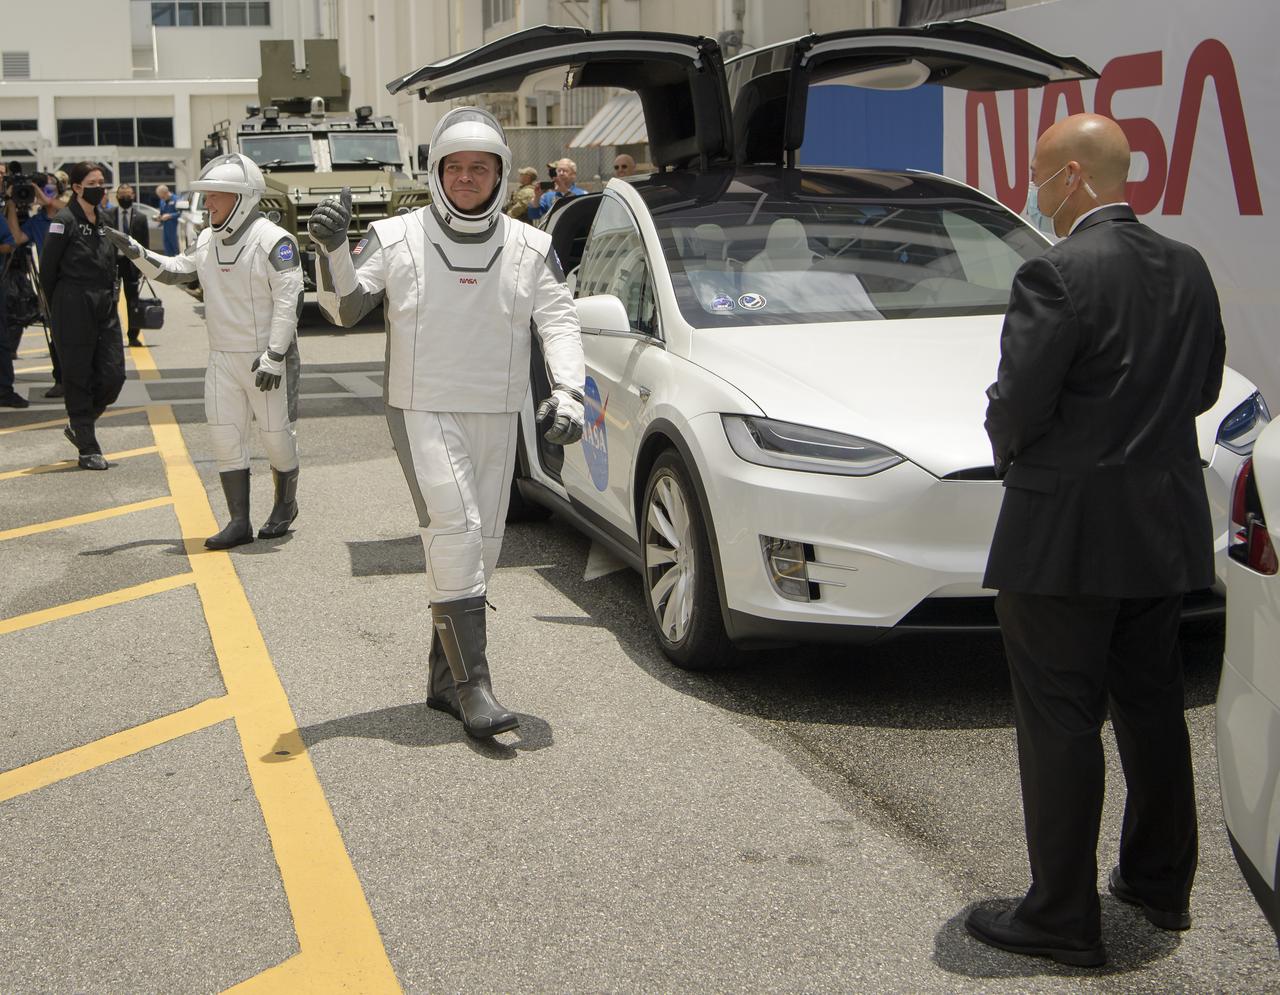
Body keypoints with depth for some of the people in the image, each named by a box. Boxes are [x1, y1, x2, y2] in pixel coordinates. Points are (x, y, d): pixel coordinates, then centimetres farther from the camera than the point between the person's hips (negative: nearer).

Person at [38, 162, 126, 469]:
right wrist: (58, 308, 1)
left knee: (113, 376, 1)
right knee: (78, 378, 0)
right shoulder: (65, 221, -8)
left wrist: (110, 297, 11)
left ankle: (78, 426, 25)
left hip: (105, 309, 7)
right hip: (74, 311, -7)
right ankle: (88, 448, 8)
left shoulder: (102, 221, 13)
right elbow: (47, 270, -6)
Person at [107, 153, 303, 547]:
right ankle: (239, 522, 9)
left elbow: (288, 300, -18)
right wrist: (135, 251, 5)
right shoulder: (207, 241, 8)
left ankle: (285, 507, 28)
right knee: (225, 437, 3)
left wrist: (274, 357, -21)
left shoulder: (273, 240, -15)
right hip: (223, 358, 7)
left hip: (267, 358, -7)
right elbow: (175, 270, 22)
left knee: (277, 436, 5)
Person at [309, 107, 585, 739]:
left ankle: (444, 680, 20)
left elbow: (560, 321, -1)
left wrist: (567, 391, -18)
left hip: (497, 417, 4)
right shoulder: (396, 239, -1)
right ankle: (472, 685, -18)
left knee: (478, 548, 7)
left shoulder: (530, 248, 5)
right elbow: (344, 309, -2)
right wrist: (332, 252, -21)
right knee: (456, 529, -19)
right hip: (423, 410, -4)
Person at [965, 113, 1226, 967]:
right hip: (1165, 530, 8)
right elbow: (1205, 386, 12)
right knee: (1151, 706, 20)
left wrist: (1010, 451, 1)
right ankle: (1161, 882, 35)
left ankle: (1064, 919, 12)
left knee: (1061, 724, 2)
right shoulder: (1189, 269, 5)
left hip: (1065, 535, -8)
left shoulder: (1058, 276, -19)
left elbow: (1018, 406, -19)